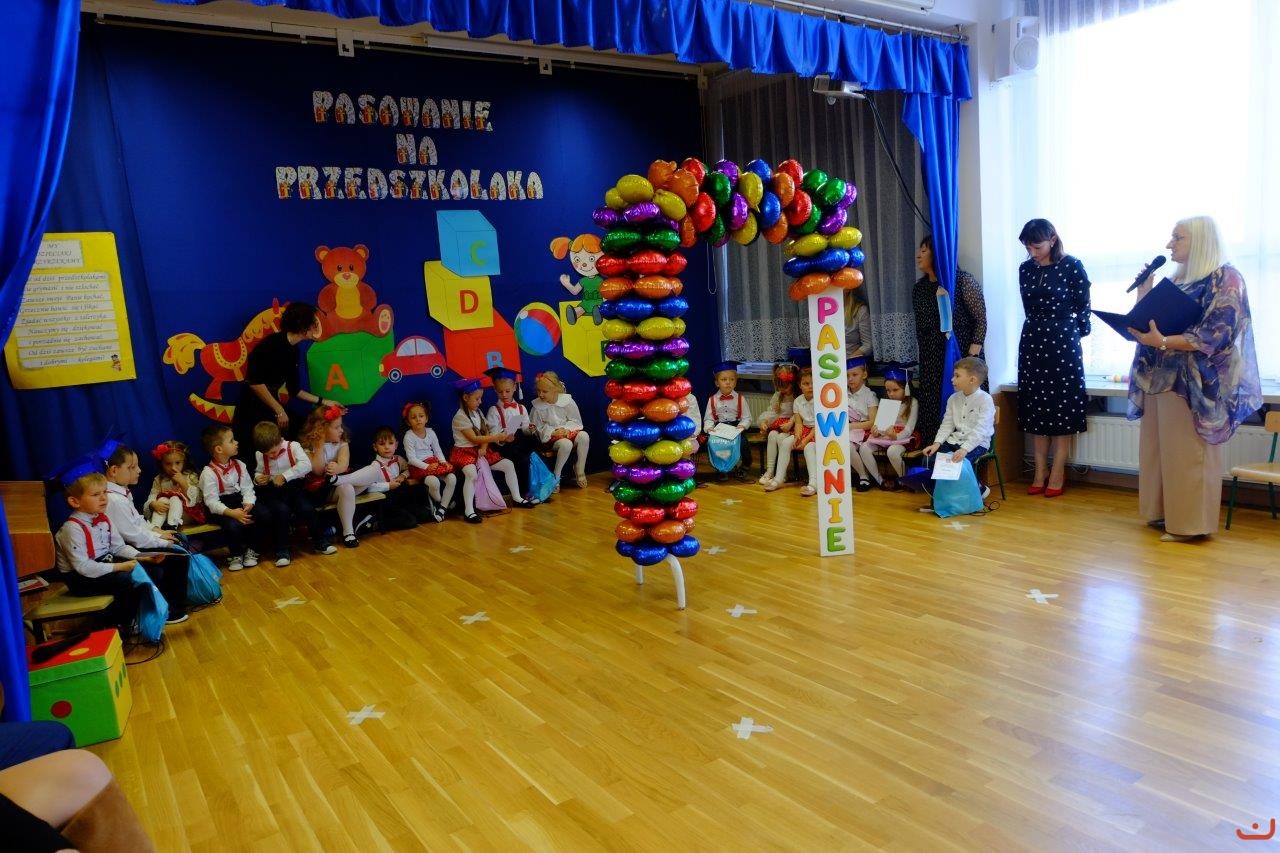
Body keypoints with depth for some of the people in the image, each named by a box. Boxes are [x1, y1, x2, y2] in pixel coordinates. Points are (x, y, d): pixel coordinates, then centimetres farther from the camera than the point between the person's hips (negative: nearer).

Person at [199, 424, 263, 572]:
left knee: (266, 515, -17)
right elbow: (211, 501, -18)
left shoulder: (239, 465, 5)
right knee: (233, 525, -34)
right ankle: (236, 554, -3)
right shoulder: (208, 473, -14)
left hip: (240, 502, 6)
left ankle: (249, 549, 4)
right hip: (220, 508, -5)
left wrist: (248, 503, -20)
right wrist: (231, 512, -33)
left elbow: (247, 488, 2)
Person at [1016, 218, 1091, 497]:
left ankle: (1057, 473, 5)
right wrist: (1040, 329, 15)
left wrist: (1076, 335, 7)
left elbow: (1083, 307, -1)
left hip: (1063, 341, -4)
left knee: (1062, 405, 0)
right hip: (1032, 340, 5)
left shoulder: (1072, 266, -8)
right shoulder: (1025, 269, 5)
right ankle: (1040, 471, 12)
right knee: (1035, 406, 5)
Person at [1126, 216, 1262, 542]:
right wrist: (1144, 297, 4)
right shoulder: (1177, 279, 16)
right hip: (1162, 376, 8)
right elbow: (1157, 321, 17)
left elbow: (1216, 334, -17)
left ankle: (1189, 523, 3)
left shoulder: (1225, 279, -6)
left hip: (1195, 381, -7)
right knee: (1159, 450, 8)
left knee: (1188, 453, -4)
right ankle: (1164, 513, 17)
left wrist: (1163, 342, -26)